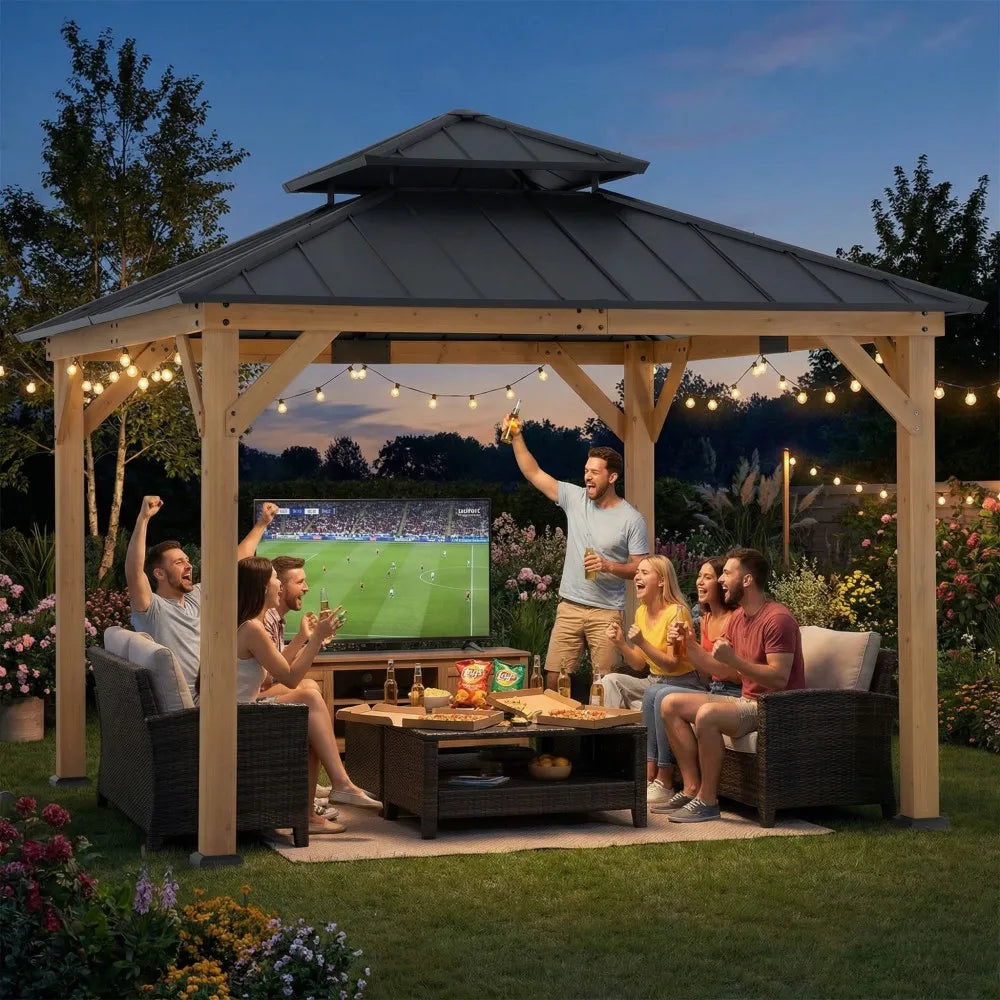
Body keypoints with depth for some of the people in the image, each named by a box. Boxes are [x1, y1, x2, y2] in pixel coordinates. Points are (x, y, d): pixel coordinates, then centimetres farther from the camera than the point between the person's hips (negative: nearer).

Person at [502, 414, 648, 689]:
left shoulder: (632, 519, -5)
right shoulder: (575, 498, 5)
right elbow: (534, 474, 5)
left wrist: (609, 566, -19)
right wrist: (516, 437, -3)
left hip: (606, 612, -4)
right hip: (569, 607, 4)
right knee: (554, 677, 3)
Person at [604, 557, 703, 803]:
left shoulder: (677, 612, -16)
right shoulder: (641, 612, 8)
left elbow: (672, 664, -19)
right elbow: (640, 665, 10)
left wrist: (642, 642, -28)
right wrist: (621, 644, -6)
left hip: (684, 683, -7)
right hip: (656, 682, 7)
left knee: (654, 694, -36)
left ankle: (663, 782, -28)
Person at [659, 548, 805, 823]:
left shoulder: (777, 619, -17)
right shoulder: (738, 617, 13)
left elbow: (779, 679, -25)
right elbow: (728, 673, 13)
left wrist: (733, 658, -28)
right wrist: (688, 646, 4)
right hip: (746, 701, 10)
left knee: (708, 714, -34)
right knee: (671, 704, 5)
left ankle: (707, 801, -22)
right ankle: (691, 789, 0)